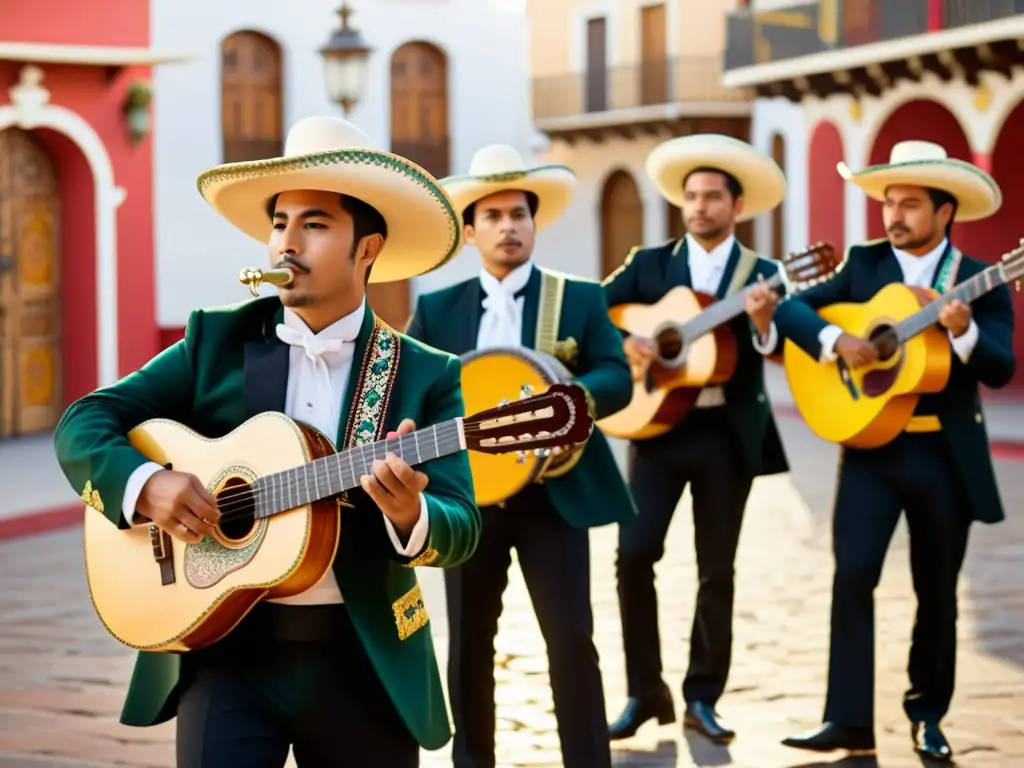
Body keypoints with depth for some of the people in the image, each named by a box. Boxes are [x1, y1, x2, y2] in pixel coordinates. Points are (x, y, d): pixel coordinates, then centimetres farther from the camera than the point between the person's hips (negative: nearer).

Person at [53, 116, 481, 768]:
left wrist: (410, 514, -29)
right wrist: (144, 484, -17)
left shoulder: (429, 376, 0)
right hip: (225, 646, 0)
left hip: (366, 662, 1)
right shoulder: (216, 341, 4)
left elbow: (460, 528, -7)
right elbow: (82, 425, 2)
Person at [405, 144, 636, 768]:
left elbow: (617, 379, -6)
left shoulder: (580, 300, 4)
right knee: (469, 644, 8)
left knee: (571, 639, -6)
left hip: (554, 492, -2)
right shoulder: (437, 309, 9)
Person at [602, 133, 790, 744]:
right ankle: (646, 693, 4)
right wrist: (621, 342, -18)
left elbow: (780, 351, -9)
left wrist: (764, 324, -30)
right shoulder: (648, 265, 8)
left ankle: (702, 698, 15)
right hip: (658, 425, 0)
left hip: (729, 435, 0)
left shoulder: (762, 275, 4)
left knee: (717, 569, 4)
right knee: (634, 553, -8)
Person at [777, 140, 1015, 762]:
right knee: (853, 574, -11)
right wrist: (836, 340, -19)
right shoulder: (863, 264, 4)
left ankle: (927, 715, 25)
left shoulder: (982, 281, -1)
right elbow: (792, 307, -2)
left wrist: (963, 330, -29)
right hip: (871, 445, 0)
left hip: (948, 455, 0)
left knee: (937, 590, 9)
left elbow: (1000, 369, -10)